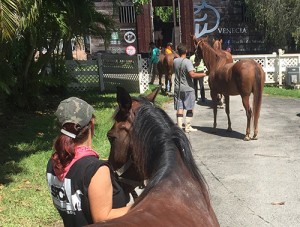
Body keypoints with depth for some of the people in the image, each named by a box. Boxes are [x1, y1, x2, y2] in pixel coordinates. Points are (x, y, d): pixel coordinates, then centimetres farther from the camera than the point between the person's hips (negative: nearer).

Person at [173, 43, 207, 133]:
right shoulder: (187, 62, -16)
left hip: (178, 88, 5)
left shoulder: (175, 61, 1)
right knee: (190, 108, 8)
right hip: (188, 88, -5)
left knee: (179, 108, 7)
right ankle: (188, 127, 10)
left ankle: (179, 126, 6)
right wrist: (203, 74, -17)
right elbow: (192, 74, -27)